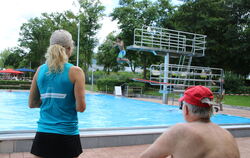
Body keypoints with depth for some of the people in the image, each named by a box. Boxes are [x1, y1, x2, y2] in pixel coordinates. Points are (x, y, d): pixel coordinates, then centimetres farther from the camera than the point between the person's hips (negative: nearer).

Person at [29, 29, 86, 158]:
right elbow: (80, 107, -13)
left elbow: (32, 104, 7)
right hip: (67, 135, -3)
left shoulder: (40, 70, 2)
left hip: (43, 133, 3)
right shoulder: (75, 71, -10)